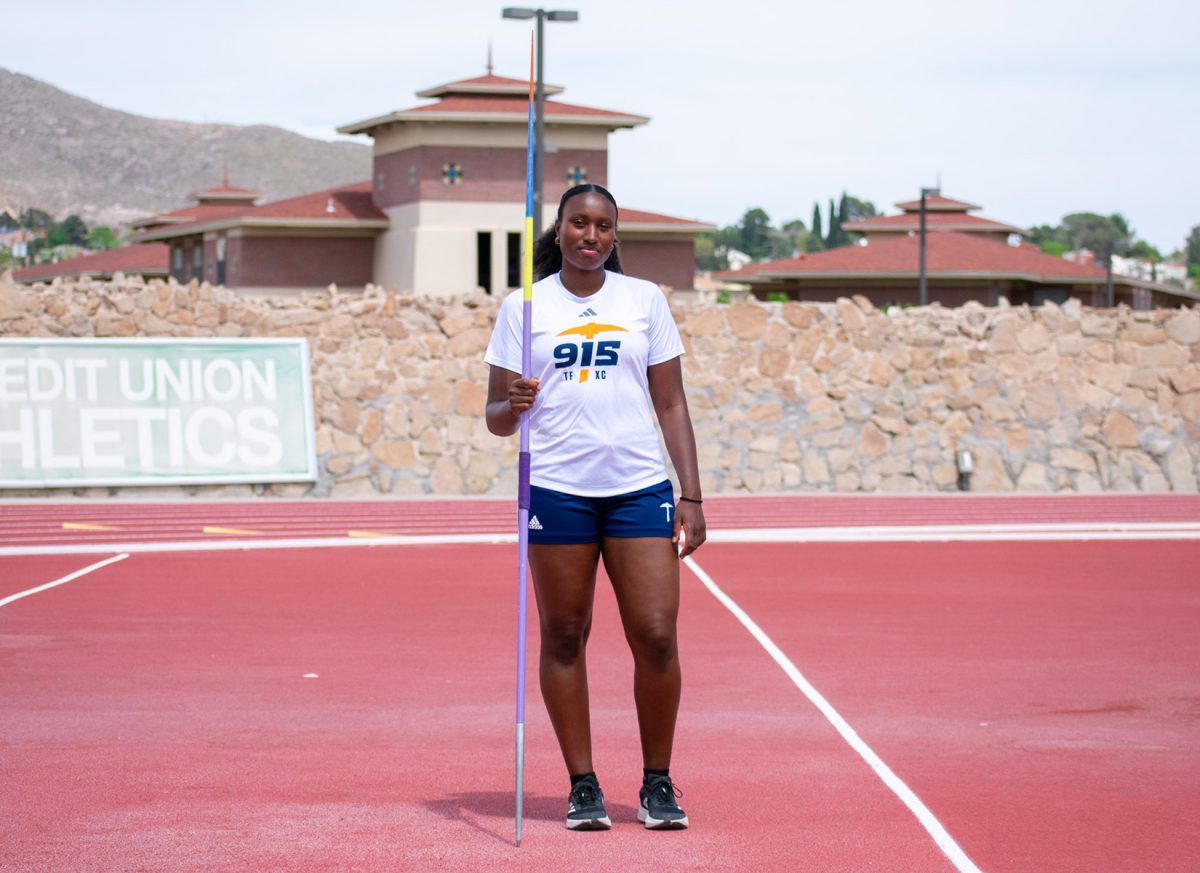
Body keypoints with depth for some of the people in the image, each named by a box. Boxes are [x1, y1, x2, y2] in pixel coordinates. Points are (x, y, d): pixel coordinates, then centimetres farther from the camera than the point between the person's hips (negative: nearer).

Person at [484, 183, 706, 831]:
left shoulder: (645, 299, 10)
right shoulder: (523, 307, 7)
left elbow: (671, 405, 12)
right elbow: (496, 416, 7)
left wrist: (690, 495, 5)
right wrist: (510, 407, -17)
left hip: (640, 487, 1)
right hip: (556, 488, 0)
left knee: (656, 636, -6)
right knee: (562, 637, 2)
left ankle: (658, 783, 7)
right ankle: (582, 786, 11)